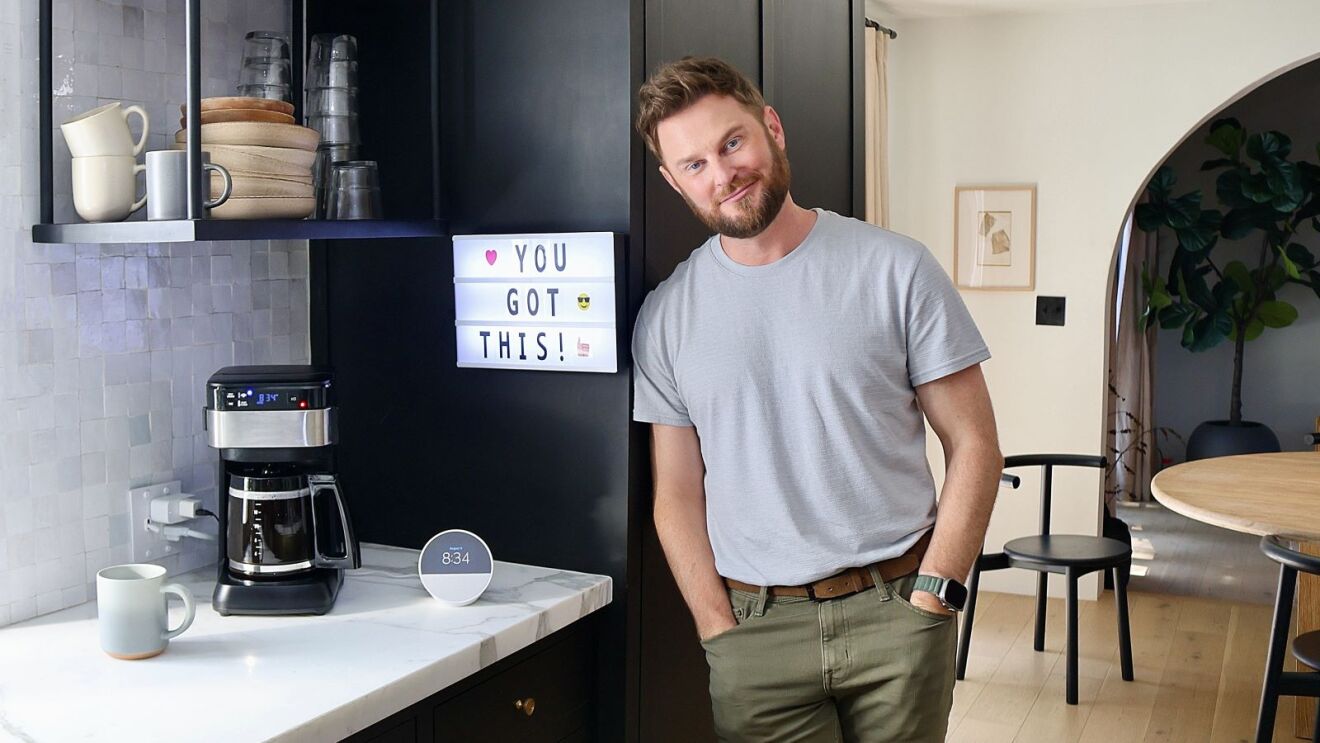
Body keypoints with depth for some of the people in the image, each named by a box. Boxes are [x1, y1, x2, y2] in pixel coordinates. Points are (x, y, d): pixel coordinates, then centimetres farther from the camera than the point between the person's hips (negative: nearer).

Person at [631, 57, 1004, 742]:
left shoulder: (896, 269, -4)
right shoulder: (665, 317, 2)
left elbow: (973, 445, -2)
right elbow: (678, 498, 5)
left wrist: (932, 595, -9)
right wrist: (720, 632, -4)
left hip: (896, 608, -1)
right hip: (754, 627, 1)